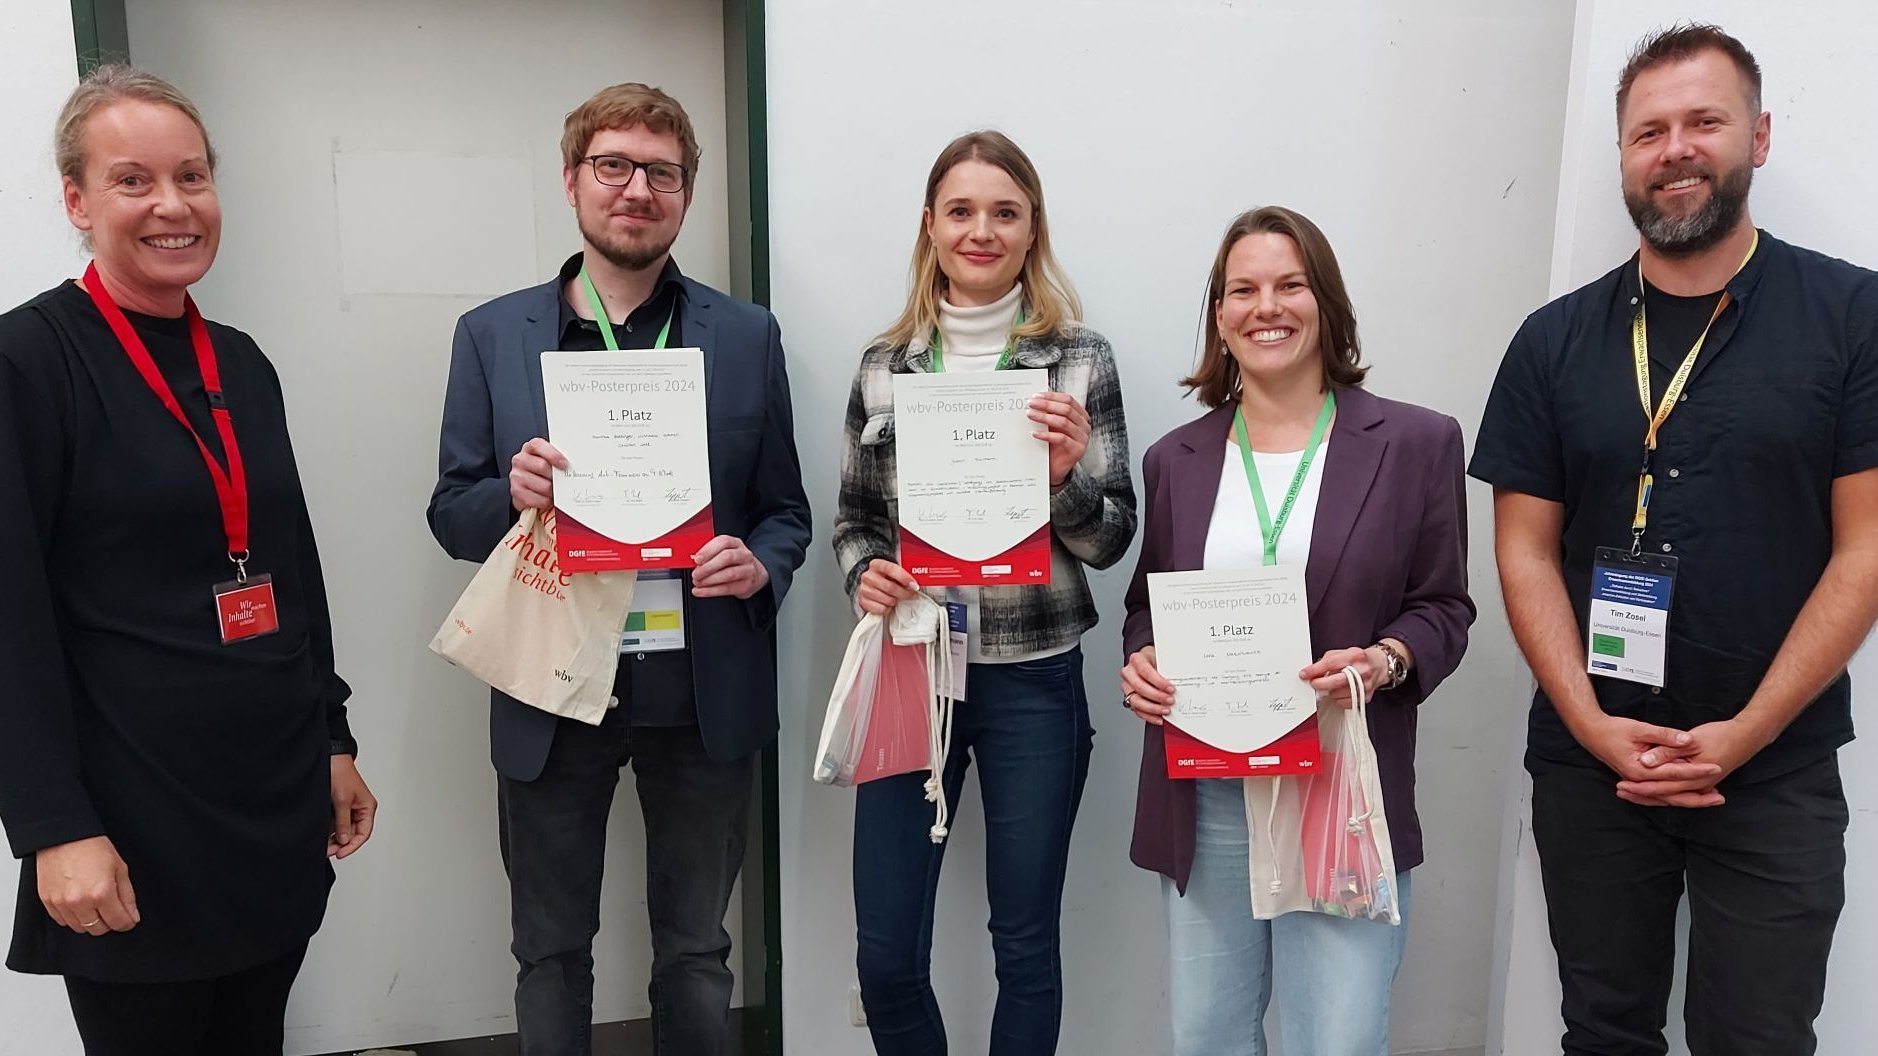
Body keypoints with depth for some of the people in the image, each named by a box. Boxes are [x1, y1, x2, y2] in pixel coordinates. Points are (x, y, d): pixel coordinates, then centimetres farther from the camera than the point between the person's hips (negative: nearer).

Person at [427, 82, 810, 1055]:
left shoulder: (747, 336, 2)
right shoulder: (492, 334, 2)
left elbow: (785, 509, 6)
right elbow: (451, 512, 3)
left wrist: (760, 566, -16)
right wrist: (512, 493, -18)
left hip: (703, 691, 0)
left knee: (695, 949, 17)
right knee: (550, 952, 17)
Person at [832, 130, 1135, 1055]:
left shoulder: (1080, 358, -1)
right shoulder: (884, 364, 4)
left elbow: (1111, 540, 0)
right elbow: (854, 517, 12)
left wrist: (1065, 476, -20)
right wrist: (864, 575, -9)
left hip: (1032, 680, -1)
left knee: (1025, 944, 13)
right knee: (885, 954, 9)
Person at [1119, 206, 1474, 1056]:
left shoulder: (1416, 443, 1)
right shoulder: (1175, 458, 9)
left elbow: (1442, 609, 3)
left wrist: (1384, 661, -18)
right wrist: (1141, 663, -6)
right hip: (1202, 800, 3)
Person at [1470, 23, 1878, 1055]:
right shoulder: (1555, 340, 3)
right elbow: (1526, 552, 1)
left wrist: (1744, 733, -13)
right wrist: (1594, 726, -10)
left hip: (1777, 776, -1)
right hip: (1589, 768, 2)